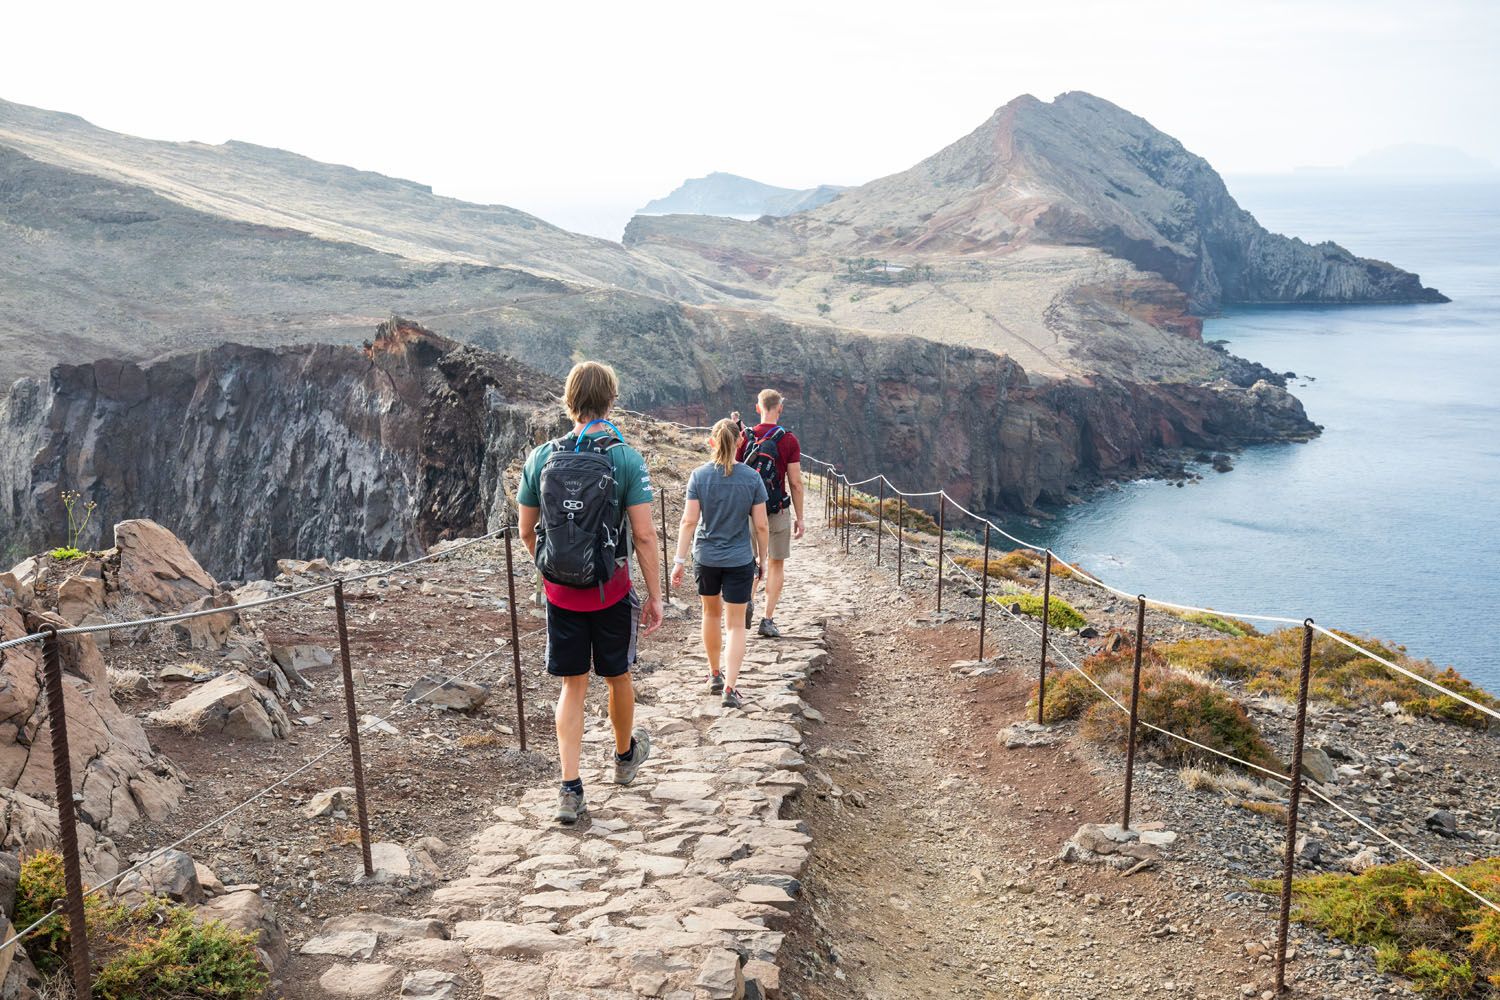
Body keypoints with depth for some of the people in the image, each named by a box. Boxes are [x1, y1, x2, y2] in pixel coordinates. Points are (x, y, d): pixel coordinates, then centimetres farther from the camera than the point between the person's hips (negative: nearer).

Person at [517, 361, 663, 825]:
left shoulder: (541, 457, -3)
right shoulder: (626, 459, -12)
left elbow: (526, 531, 5)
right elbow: (644, 535, -14)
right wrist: (655, 596, -6)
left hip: (560, 592, 2)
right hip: (611, 591, -2)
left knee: (572, 687, 12)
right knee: (617, 678, 19)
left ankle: (570, 790, 7)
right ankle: (625, 756, 43)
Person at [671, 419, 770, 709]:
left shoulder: (699, 476, -9)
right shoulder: (752, 478, -9)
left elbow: (689, 521, -11)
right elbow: (761, 526, -6)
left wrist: (679, 560, -6)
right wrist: (761, 557, 8)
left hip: (706, 558, 1)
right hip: (740, 561, -1)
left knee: (711, 613, 22)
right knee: (736, 625, 5)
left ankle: (715, 674, 36)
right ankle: (729, 688, -4)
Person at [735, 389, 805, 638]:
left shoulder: (744, 437, -3)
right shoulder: (788, 440, -8)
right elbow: (795, 482, -8)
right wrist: (799, 517, 1)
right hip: (778, 510, -2)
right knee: (776, 564, 9)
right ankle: (768, 619, 7)